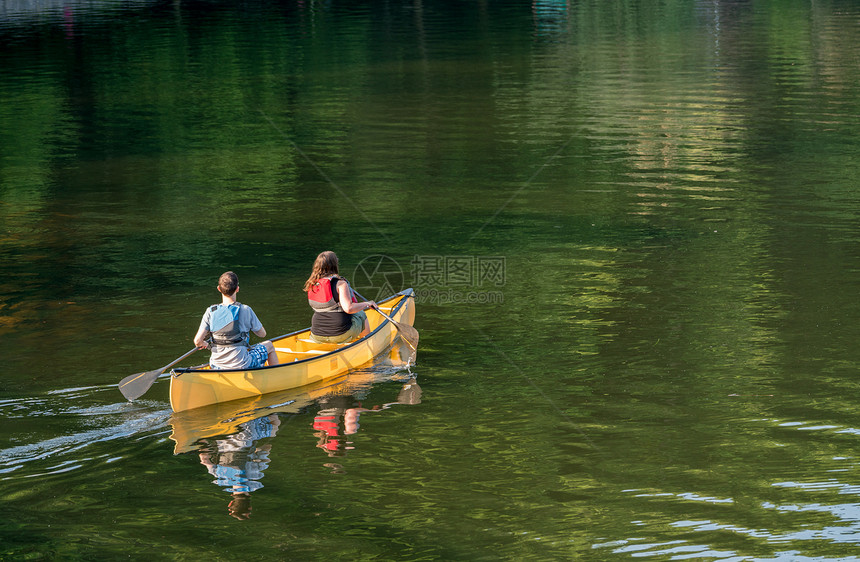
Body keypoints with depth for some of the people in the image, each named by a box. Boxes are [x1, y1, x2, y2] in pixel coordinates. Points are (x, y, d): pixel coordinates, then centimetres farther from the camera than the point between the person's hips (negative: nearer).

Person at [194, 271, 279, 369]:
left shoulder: (210, 312, -7)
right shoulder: (245, 310, -12)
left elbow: (197, 341, -9)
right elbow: (262, 334, 1)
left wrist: (203, 344, 14)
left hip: (216, 366, 3)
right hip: (241, 366, -3)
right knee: (269, 345, 25)